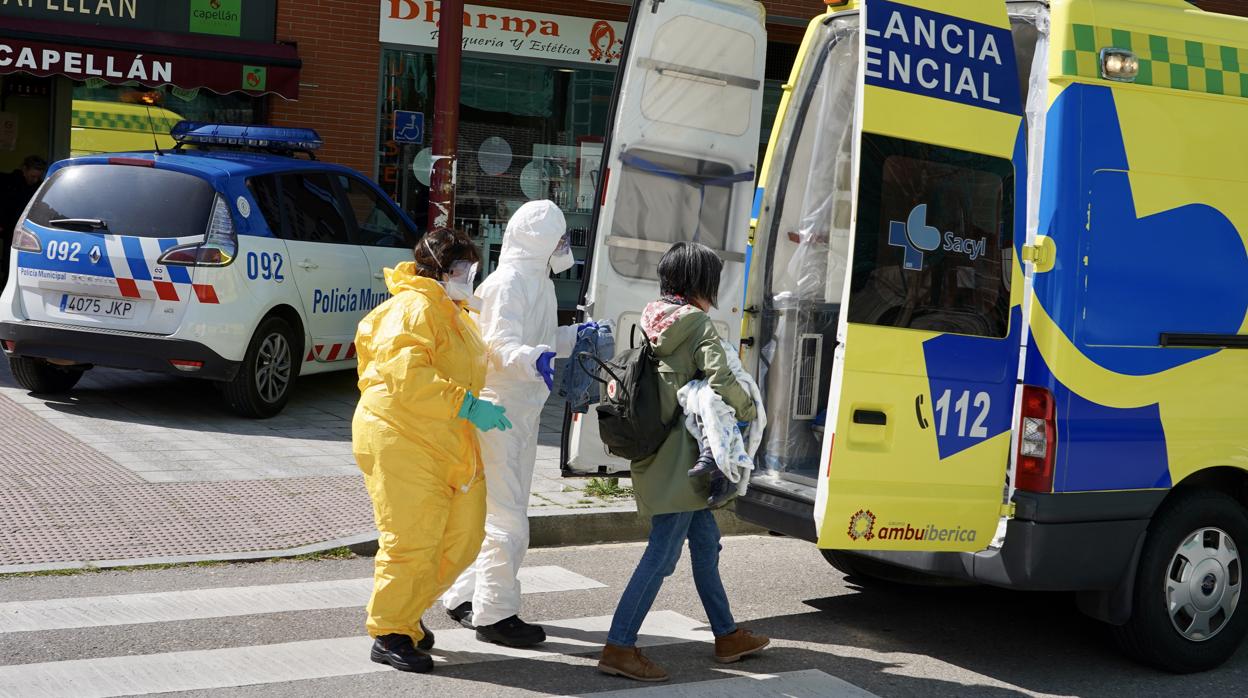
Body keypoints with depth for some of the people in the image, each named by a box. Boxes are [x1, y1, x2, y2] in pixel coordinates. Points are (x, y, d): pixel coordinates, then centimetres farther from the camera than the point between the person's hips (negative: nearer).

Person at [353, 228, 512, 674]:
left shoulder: (457, 316, 21)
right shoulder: (413, 308, -12)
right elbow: (406, 374, -25)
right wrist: (468, 406, -25)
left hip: (451, 448, 10)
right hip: (403, 443, -10)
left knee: (463, 538, 9)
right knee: (410, 544, -6)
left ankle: (407, 613, 27)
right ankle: (389, 635, 9)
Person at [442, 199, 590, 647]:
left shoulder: (538, 282, 16)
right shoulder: (508, 283, -16)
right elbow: (502, 345, -27)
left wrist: (575, 336, 29)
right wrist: (534, 358, -45)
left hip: (523, 412, 11)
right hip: (499, 409, -11)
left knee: (507, 513, 18)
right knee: (506, 518, -7)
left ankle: (466, 598, 28)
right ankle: (494, 615, 2)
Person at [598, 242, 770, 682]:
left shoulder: (649, 320, 11)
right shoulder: (698, 324, -12)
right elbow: (722, 384, -20)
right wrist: (749, 412, -3)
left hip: (651, 444, 9)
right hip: (680, 452, -9)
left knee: (705, 540, 19)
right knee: (663, 553, -7)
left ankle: (727, 636, 30)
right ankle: (619, 648, -8)